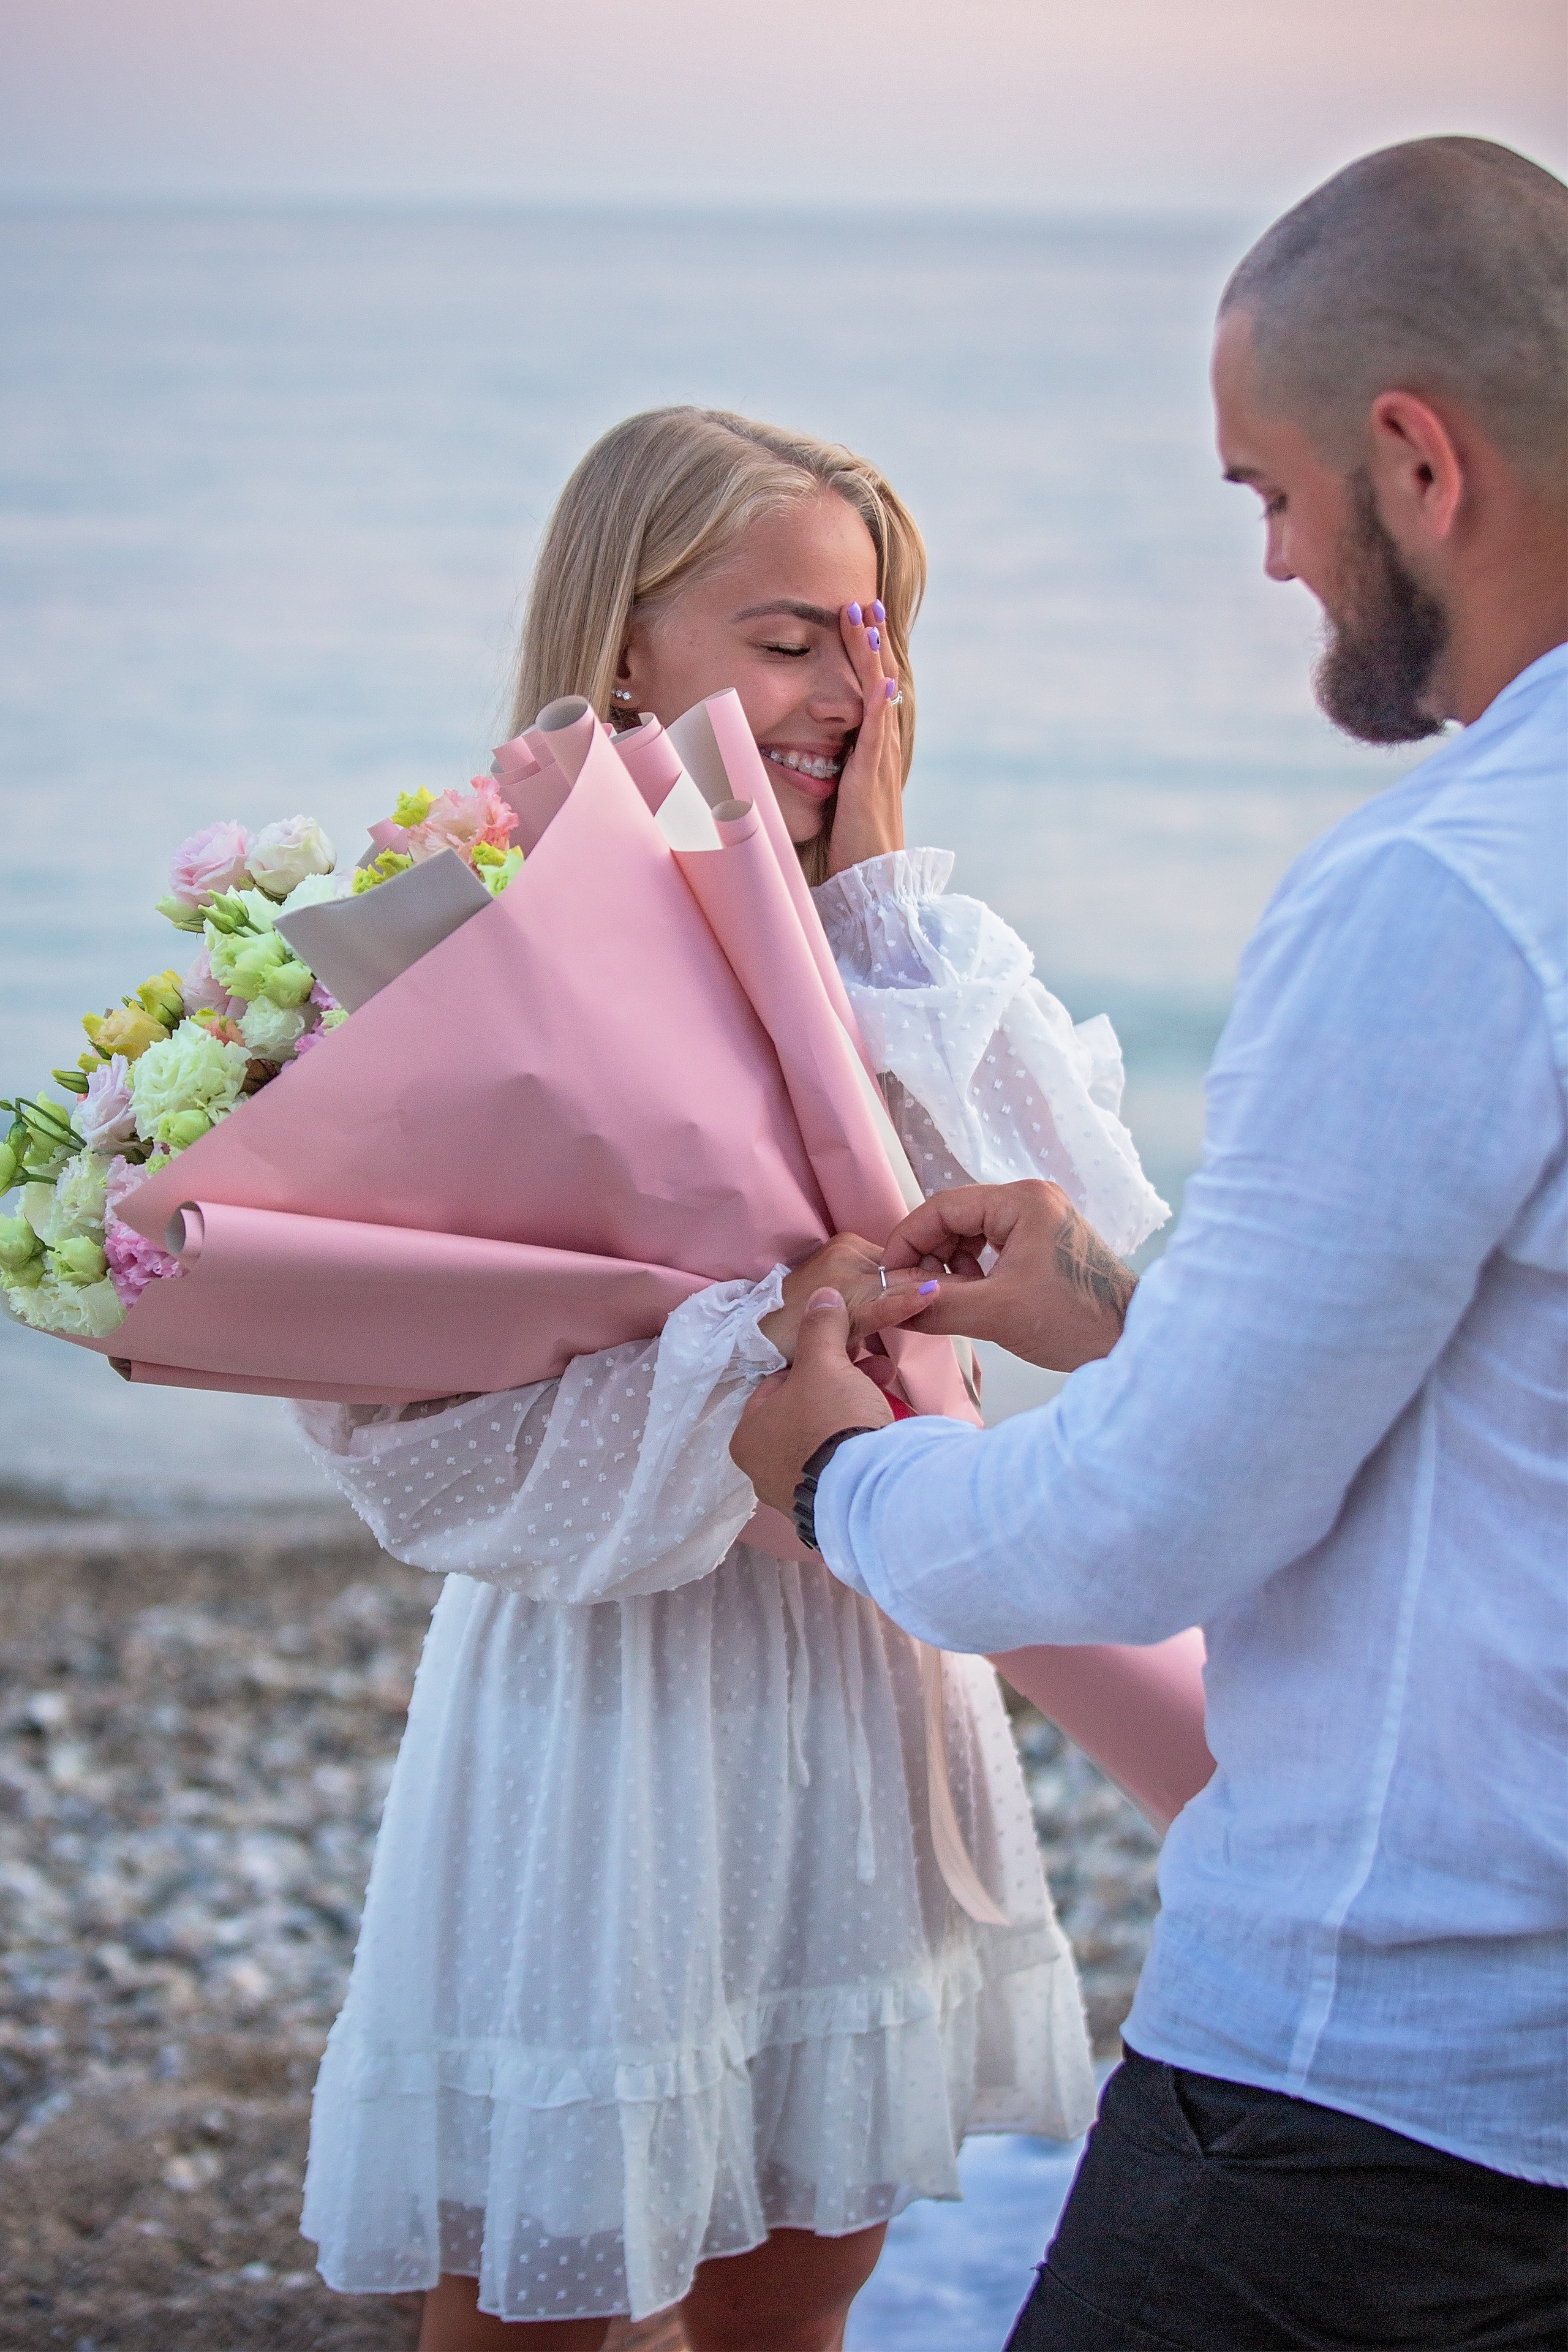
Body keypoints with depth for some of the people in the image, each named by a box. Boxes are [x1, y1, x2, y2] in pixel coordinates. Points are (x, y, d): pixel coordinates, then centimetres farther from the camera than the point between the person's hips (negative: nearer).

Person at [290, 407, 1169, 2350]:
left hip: (872, 1672, 6)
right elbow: (431, 1438, -19)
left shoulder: (915, 950, 4)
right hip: (608, 1692, -5)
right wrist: (758, 1332, -31)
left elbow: (1106, 1245, -11)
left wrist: (880, 901, -9)